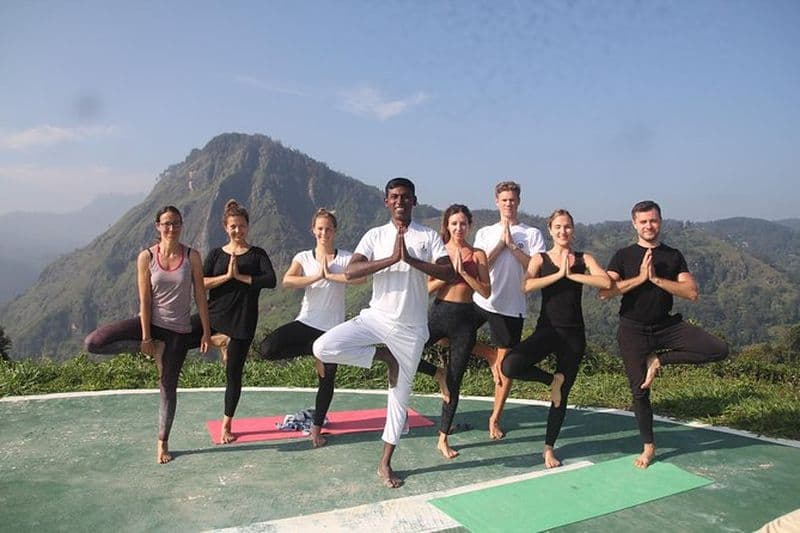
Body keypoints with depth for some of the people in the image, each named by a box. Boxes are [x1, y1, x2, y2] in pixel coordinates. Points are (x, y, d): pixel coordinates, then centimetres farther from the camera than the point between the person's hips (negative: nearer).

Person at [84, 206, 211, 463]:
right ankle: (153, 348, 1)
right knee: (93, 343, -19)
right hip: (151, 322, 1)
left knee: (168, 386, 6)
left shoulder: (192, 256, -7)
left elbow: (200, 296, -4)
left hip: (178, 330, 0)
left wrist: (206, 332, -6)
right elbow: (144, 300, -9)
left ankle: (162, 442, 24)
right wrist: (146, 338, -11)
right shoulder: (146, 257, -7)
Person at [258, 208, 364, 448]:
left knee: (327, 379, 5)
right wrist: (317, 276, -19)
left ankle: (317, 428, 25)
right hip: (306, 322, 1)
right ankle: (313, 350, 2)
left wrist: (331, 275, -20)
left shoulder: (345, 257, -2)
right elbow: (287, 281, -17)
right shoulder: (303, 257, 2)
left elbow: (361, 277, -24)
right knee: (267, 349, -21)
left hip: (332, 328, -1)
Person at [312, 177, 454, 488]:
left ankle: (385, 463, 23)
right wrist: (391, 259, -22)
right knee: (323, 348, -21)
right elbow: (350, 272, -13)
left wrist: (410, 259, -22)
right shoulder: (375, 236, 1)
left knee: (400, 394, 7)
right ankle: (384, 356, 0)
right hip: (376, 317, 1)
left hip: (411, 328, 0)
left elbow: (449, 273, -13)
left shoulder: (429, 236, 0)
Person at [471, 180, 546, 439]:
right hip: (480, 300, 3)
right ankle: (491, 355, 17)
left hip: (511, 306, -3)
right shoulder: (485, 233, 9)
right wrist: (501, 243, -9)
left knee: (506, 364, 3)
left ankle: (495, 419, 18)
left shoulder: (532, 234, 3)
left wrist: (512, 245, -13)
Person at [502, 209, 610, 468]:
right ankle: (552, 379, 3)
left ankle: (549, 448, 27)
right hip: (547, 329, -1)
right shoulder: (540, 259, 3)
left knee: (562, 395, 8)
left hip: (574, 334, 1)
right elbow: (526, 286, -16)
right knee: (510, 366, -27)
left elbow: (607, 282, -13)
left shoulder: (584, 259, 5)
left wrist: (572, 274, -15)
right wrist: (558, 274, -17)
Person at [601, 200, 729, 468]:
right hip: (633, 330, -2)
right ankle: (648, 447, 23)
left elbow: (692, 293, -7)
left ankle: (659, 360, -3)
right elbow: (605, 292, -14)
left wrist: (656, 278, -15)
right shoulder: (623, 256, 0)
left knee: (719, 349, -18)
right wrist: (639, 278, -17)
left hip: (667, 326, 2)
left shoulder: (673, 256, 5)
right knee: (639, 390, 3)